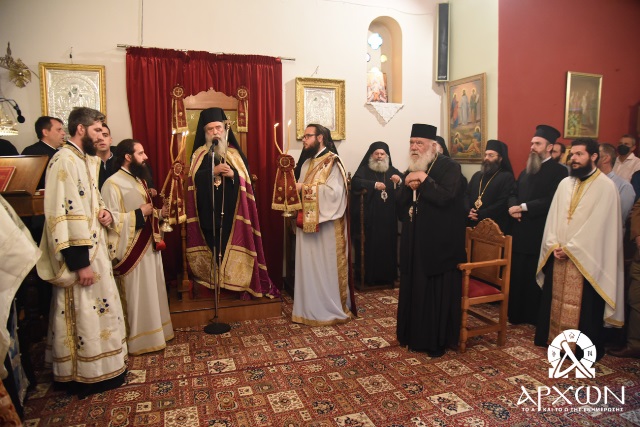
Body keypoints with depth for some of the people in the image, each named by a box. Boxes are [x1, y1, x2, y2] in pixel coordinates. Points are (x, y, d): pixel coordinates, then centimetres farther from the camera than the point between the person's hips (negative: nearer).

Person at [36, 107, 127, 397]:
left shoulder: (87, 160, 12)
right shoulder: (64, 160, -17)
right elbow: (60, 215, -22)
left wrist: (102, 212, 0)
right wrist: (80, 262, -22)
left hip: (92, 247, 9)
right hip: (79, 253, -9)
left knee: (94, 309, 18)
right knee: (82, 313, 3)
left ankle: (99, 367, 32)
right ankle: (85, 375, 19)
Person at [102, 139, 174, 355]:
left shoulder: (139, 180, 13)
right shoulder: (113, 184, -15)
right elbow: (110, 219, -21)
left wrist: (158, 213, 3)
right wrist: (139, 213, -19)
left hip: (149, 245, 9)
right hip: (132, 249, -9)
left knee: (152, 291, 16)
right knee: (136, 295, 1)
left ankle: (155, 332, 29)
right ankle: (138, 340, 14)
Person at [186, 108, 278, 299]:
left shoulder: (235, 153, 8)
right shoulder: (198, 155, 8)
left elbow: (247, 179, 2)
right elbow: (193, 179, -5)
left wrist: (233, 174, -16)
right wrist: (213, 171, -17)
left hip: (232, 211, 0)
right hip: (208, 211, 0)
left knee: (234, 245, 0)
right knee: (211, 246, 2)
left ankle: (238, 282, 9)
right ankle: (208, 282, 13)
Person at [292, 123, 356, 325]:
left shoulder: (332, 162, -9)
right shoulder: (307, 164, 16)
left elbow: (334, 192, -22)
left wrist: (305, 187, -16)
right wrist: (296, 188, -4)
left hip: (326, 226, -8)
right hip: (307, 224, 8)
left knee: (326, 268, 1)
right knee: (308, 267, 11)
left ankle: (332, 309, 15)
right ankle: (310, 308, 23)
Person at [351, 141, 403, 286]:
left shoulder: (393, 171, 16)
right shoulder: (364, 170, 6)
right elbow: (355, 183, -13)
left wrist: (399, 181, -13)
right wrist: (374, 184, -20)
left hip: (388, 218, 3)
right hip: (368, 218, -3)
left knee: (387, 246, 3)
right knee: (369, 246, -4)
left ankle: (387, 276, 14)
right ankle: (367, 277, 6)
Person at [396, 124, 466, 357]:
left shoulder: (449, 167, -8)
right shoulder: (412, 170, 13)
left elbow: (446, 197, -24)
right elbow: (400, 206, 8)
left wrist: (424, 180, -19)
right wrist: (408, 186, -9)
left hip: (439, 244, -6)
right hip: (414, 243, 7)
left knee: (437, 292, 2)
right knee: (414, 290, 13)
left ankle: (437, 340, 17)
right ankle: (414, 335, 28)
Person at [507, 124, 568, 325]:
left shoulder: (559, 171, -7)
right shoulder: (527, 169, 18)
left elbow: (551, 201, -19)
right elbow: (513, 193, 14)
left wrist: (523, 207, -17)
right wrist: (513, 206, -7)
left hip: (539, 233, -7)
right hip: (520, 231, 7)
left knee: (534, 277, 3)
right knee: (517, 275, 12)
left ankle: (534, 317, 17)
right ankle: (516, 313, 24)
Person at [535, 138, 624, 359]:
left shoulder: (606, 186, -8)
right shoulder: (565, 183, 10)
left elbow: (597, 225, -15)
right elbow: (553, 216, 6)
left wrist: (570, 248, -16)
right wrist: (554, 245, -7)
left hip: (585, 258, -5)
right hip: (558, 255, 6)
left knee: (585, 305, 3)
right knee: (556, 299, 12)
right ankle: (556, 339, 26)